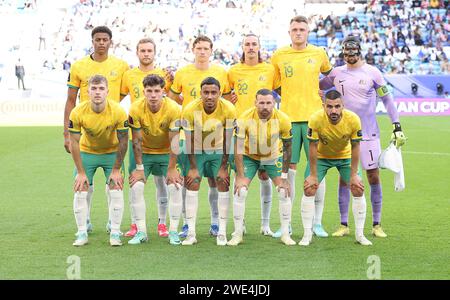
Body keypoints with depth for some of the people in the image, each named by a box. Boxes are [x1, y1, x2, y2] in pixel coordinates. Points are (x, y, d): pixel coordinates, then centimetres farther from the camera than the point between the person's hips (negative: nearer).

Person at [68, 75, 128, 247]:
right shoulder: (78, 113, -25)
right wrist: (81, 172, -13)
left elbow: (123, 142, -14)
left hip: (111, 153, 0)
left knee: (116, 190, -11)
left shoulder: (118, 112, -26)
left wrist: (116, 170, -11)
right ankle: (82, 233, 5)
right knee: (80, 191, -7)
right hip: (87, 152, 1)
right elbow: (74, 143, -15)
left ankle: (115, 233, 1)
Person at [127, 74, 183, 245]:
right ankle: (141, 232, -2)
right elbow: (137, 140, -14)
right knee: (136, 187, -13)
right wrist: (139, 168, -12)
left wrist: (172, 169, -16)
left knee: (175, 187, -14)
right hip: (144, 153, 1)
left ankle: (173, 231, -2)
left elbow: (174, 141, -18)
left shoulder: (174, 109, -24)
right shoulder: (136, 109, -22)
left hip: (166, 153, -1)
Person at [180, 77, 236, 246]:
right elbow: (189, 141, -15)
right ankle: (191, 233, -4)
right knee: (192, 186, -8)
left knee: (223, 185, -8)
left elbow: (227, 141, -15)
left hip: (218, 151, 0)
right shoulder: (190, 110, -25)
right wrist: (193, 167, -14)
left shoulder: (229, 110, -24)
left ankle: (222, 233, -2)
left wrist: (223, 167, -13)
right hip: (197, 151, 0)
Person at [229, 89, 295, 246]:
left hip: (274, 157, 1)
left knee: (284, 191, -8)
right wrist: (241, 177, -22)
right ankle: (238, 234, 0)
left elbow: (287, 148, -11)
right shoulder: (245, 118, -28)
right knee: (240, 191, -13)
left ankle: (285, 234, 5)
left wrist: (284, 177, -11)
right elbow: (238, 148, -21)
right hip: (249, 156, -1)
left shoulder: (283, 119, -24)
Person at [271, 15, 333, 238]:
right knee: (288, 170, 2)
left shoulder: (318, 53, 6)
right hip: (288, 118, 0)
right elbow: (273, 85, 15)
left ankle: (317, 222, 9)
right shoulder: (279, 56, 5)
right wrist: (290, 97, 5)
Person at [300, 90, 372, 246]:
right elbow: (313, 147, -21)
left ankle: (360, 234, 7)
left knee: (358, 189, -7)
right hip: (321, 157, -1)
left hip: (345, 156, 1)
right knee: (309, 190, -12)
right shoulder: (316, 119, -32)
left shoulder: (353, 119, -29)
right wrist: (313, 175, -16)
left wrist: (354, 175, -13)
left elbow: (355, 147, -16)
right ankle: (307, 234, -1)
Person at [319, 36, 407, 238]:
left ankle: (377, 225, 8)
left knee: (373, 177, -1)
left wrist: (397, 126, -3)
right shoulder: (337, 73, 5)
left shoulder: (372, 72, -2)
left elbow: (387, 99, 2)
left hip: (369, 133, -2)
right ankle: (344, 225, 10)